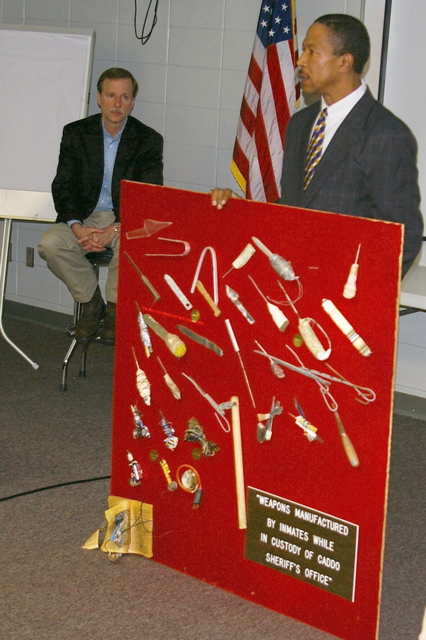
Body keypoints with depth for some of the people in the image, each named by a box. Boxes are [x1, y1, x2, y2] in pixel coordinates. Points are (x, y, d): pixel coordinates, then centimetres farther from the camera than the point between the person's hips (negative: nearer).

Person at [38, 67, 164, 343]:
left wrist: (115, 229, -23)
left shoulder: (149, 140, -2)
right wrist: (77, 227, -19)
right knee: (50, 243, -26)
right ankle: (91, 303, -4)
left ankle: (115, 308, -9)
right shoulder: (76, 133, 3)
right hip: (84, 217, 3)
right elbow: (62, 187, 0)